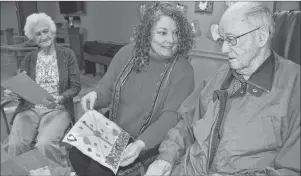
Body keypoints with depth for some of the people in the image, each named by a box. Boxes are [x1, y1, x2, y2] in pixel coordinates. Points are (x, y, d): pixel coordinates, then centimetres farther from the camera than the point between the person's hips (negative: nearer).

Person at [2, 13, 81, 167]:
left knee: (45, 144, -30)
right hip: (29, 108, 3)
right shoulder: (28, 59, 12)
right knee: (14, 144, -25)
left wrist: (59, 99, -20)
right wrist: (13, 91, -12)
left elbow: (75, 86, -2)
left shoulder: (67, 54, 3)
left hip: (58, 109, -2)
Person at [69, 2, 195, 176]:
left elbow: (171, 117, -21)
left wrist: (141, 144, -34)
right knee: (77, 154, -8)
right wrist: (95, 95, -18)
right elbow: (107, 88, 6)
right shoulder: (127, 53, -3)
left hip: (150, 141, -4)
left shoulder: (183, 70, -16)